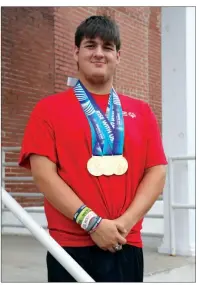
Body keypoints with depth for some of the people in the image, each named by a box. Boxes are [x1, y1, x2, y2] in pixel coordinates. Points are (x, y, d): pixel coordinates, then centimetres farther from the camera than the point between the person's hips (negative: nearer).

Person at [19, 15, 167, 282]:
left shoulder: (142, 111, 12)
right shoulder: (48, 109, 4)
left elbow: (157, 172, 6)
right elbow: (43, 174, -6)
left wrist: (126, 222, -9)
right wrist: (91, 222, -13)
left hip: (126, 246, 3)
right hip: (70, 246, -2)